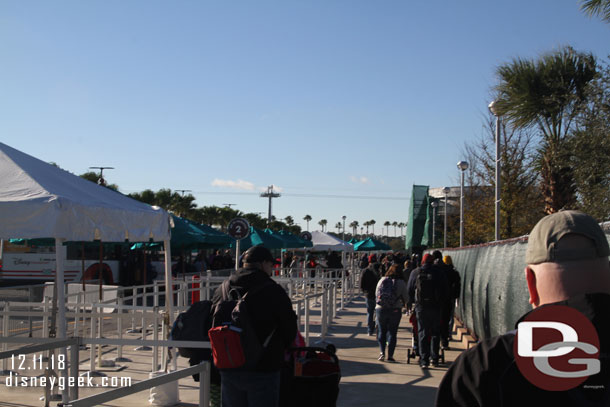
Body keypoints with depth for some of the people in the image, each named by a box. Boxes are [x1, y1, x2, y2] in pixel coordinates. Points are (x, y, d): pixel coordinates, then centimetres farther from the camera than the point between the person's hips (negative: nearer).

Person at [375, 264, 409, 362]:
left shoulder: (382, 280, 4)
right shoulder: (401, 283, -2)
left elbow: (376, 294, 11)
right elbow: (405, 298, 1)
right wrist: (402, 303, 22)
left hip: (381, 309, 2)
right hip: (395, 310, -1)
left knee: (381, 332, 13)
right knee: (392, 333, 6)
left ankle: (382, 352, 2)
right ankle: (390, 355, 4)